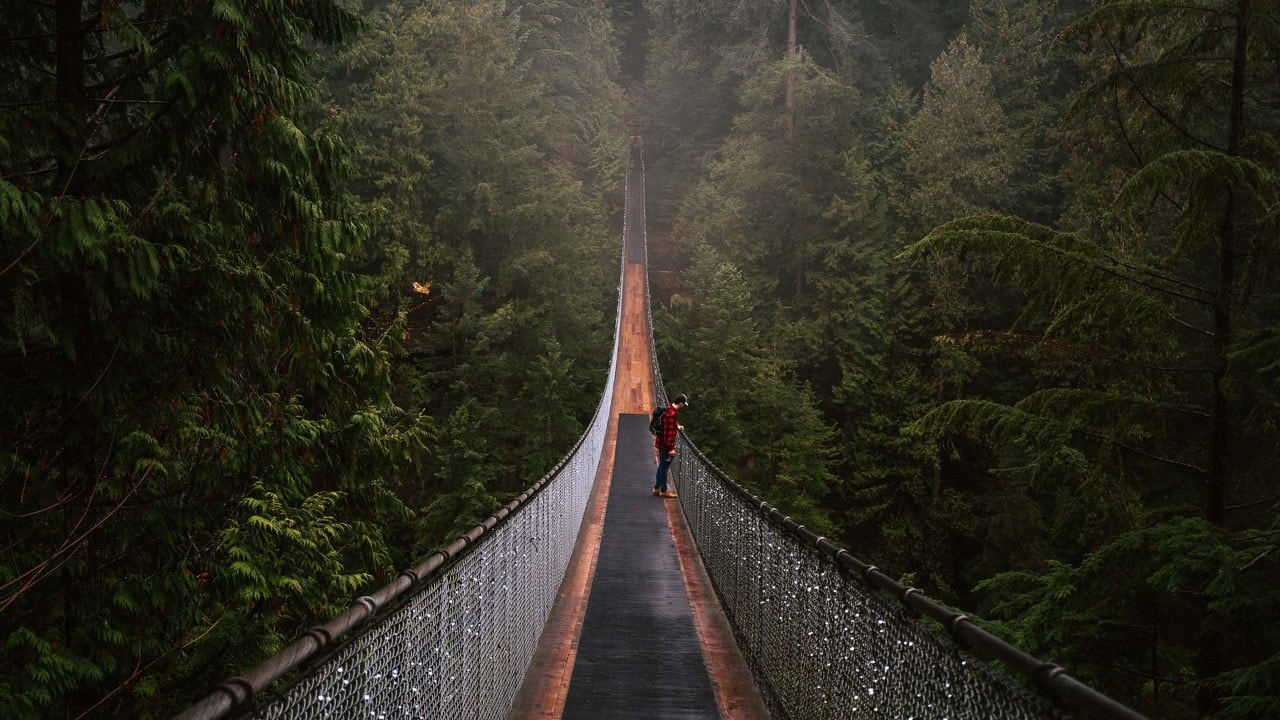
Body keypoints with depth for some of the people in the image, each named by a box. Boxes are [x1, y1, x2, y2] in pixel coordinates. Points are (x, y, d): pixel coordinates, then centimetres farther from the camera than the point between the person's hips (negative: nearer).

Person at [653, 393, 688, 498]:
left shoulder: (670, 409, 6)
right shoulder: (671, 414, -25)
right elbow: (668, 433, -26)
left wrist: (677, 427, 18)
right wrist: (670, 449, -23)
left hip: (661, 442, 10)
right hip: (665, 444, -10)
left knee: (662, 465, 19)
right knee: (664, 466, 0)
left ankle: (656, 488, 28)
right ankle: (663, 491, 9)